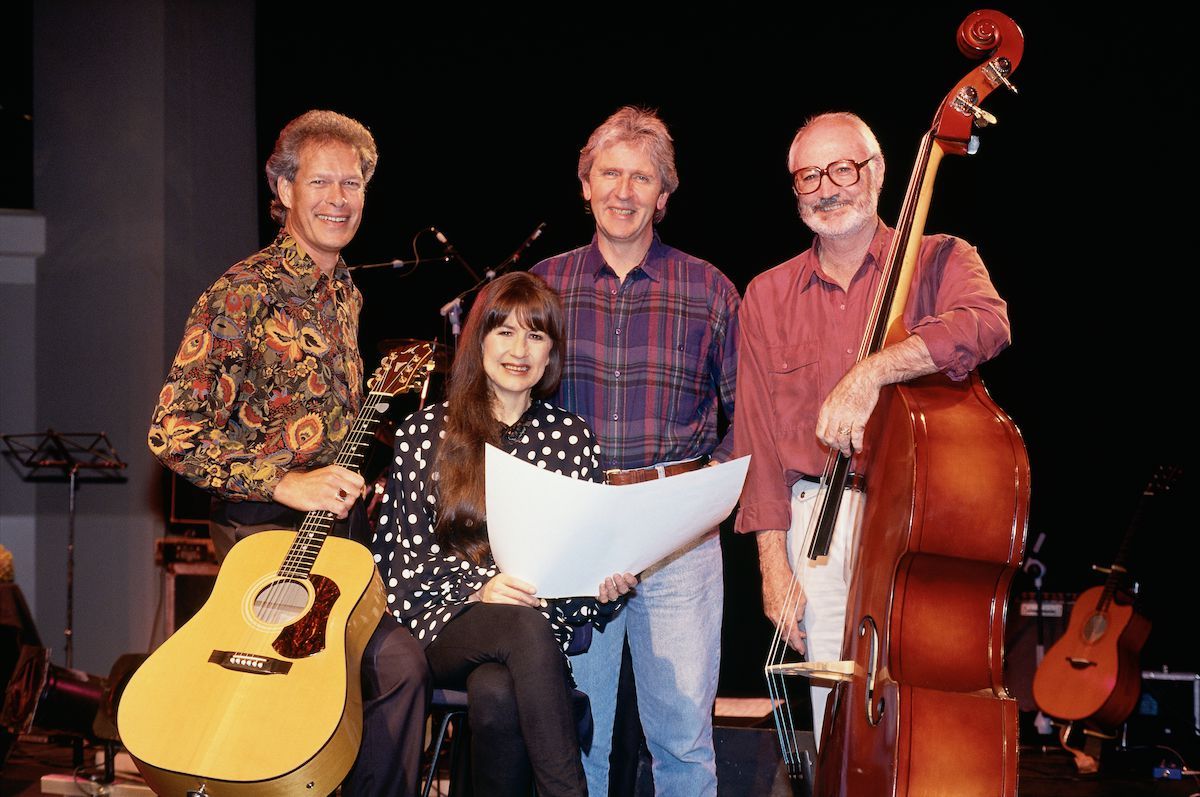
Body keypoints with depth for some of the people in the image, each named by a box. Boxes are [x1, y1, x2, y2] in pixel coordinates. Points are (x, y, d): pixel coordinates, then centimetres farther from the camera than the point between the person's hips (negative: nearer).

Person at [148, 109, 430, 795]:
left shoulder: (346, 294, 14)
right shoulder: (243, 295, -11)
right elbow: (174, 432, -17)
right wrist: (284, 482, -22)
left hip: (341, 525, 8)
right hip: (270, 533, -8)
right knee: (399, 665, -21)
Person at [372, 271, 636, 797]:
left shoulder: (574, 438, 13)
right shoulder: (424, 434, 8)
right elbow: (408, 561, 3)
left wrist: (606, 585, -9)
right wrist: (479, 586, -15)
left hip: (545, 621, 1)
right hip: (445, 624, -1)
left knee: (495, 691, -36)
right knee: (526, 629, -36)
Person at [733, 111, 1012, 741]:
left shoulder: (937, 260, 3)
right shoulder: (767, 296, 12)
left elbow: (985, 324, -21)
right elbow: (758, 439, 10)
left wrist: (872, 371, -32)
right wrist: (772, 561, 2)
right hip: (817, 520, 2)